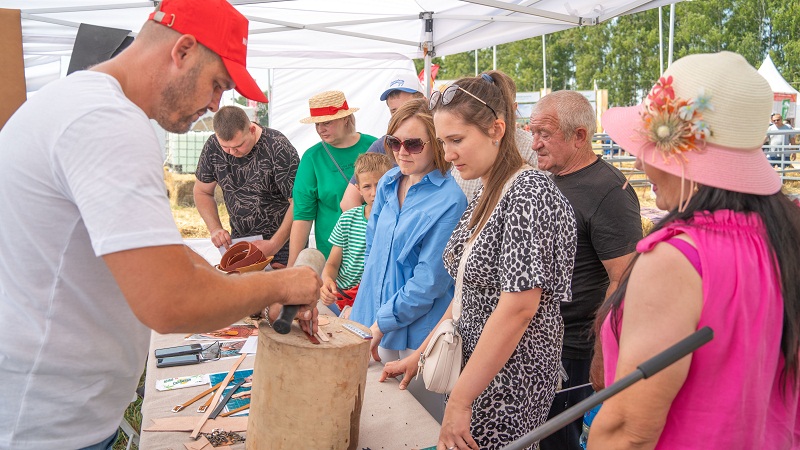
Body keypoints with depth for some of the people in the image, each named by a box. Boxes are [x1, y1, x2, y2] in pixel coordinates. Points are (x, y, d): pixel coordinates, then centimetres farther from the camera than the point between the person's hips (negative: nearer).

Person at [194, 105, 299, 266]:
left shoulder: (278, 148, -21)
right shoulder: (213, 146, -6)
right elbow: (202, 192, 8)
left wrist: (274, 245, -22)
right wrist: (215, 229, -7)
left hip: (282, 240, -4)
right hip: (238, 239, 5)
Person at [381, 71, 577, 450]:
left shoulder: (528, 194, -19)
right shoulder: (486, 195, 8)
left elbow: (518, 308, -25)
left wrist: (459, 400, -21)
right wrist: (421, 353, 11)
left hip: (507, 385, -8)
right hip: (472, 368, 8)